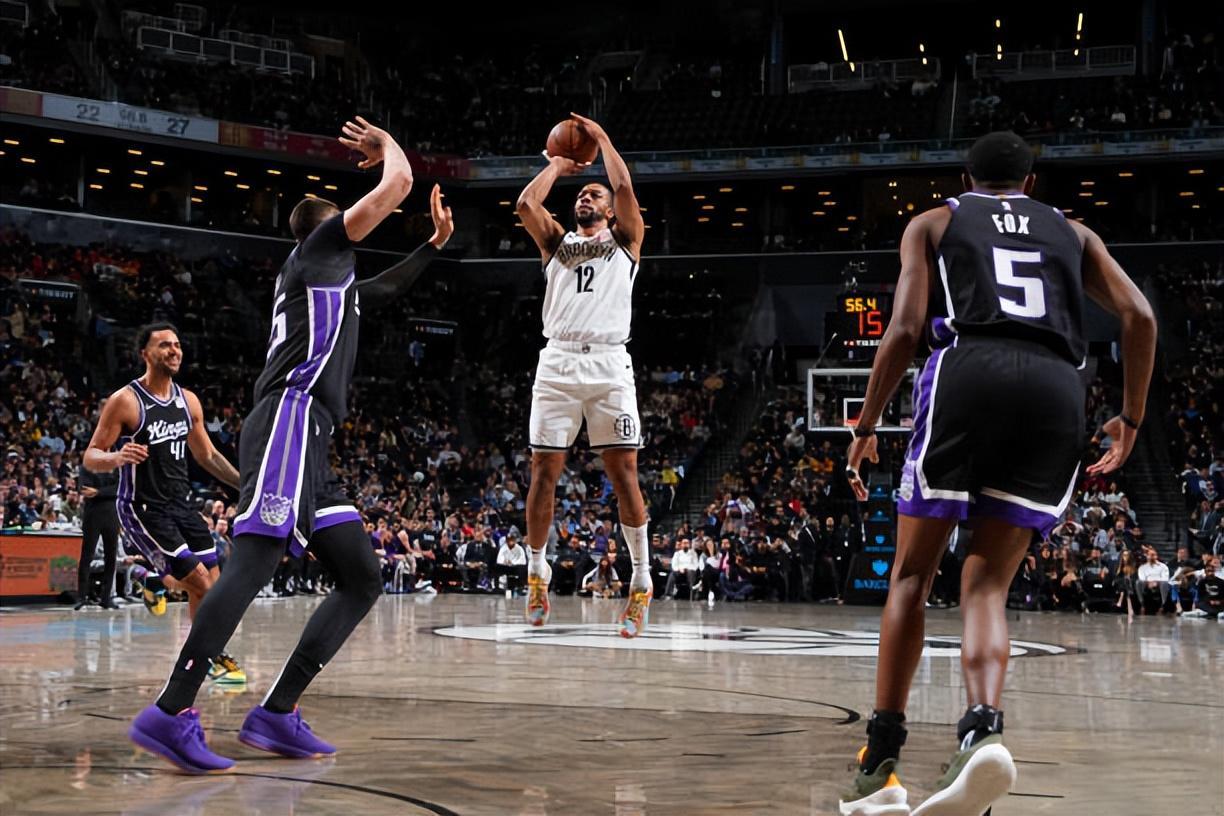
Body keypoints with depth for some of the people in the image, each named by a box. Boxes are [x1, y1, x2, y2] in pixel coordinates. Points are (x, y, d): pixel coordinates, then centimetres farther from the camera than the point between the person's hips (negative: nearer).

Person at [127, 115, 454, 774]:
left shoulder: (335, 279, 32)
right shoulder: (319, 246, 9)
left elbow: (383, 289, 53)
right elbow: (398, 183, 3)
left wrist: (434, 246, 47)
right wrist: (384, 141, 23)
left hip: (310, 446, 10)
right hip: (288, 422, -10)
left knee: (362, 580, 5)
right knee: (256, 559, -23)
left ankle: (276, 714, 0)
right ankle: (171, 713, -30)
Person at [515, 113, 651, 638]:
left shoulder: (624, 241, 16)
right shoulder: (556, 241, 23)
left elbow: (625, 188, 1)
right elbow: (525, 204, 6)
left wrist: (601, 137, 13)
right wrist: (556, 166, 20)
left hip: (608, 363, -2)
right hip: (557, 362, 2)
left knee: (623, 470, -6)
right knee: (544, 469, 0)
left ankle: (642, 581, -2)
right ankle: (536, 571, 13)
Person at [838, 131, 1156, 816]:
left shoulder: (934, 223, 22)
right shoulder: (1072, 232, 29)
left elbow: (905, 330, 8)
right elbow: (1139, 315, 14)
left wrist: (866, 428, 14)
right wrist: (1131, 418, 22)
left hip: (969, 372, -2)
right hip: (1058, 388, 2)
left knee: (912, 575, 9)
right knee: (987, 585, 5)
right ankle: (984, 729, -21)